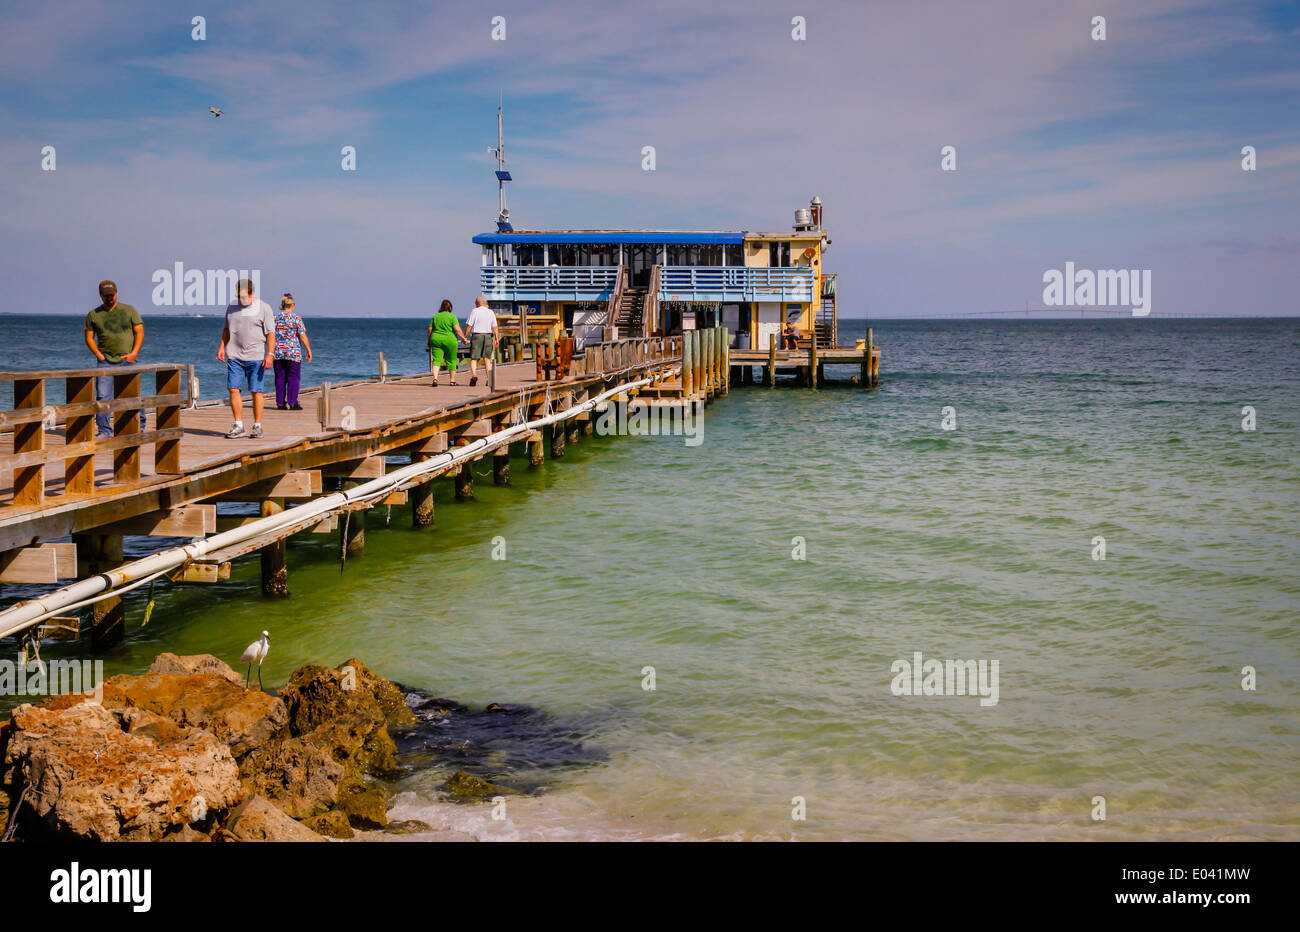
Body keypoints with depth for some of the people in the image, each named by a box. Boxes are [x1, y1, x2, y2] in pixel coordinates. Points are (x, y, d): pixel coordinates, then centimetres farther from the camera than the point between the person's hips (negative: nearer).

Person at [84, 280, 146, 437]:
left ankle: (140, 428, 15)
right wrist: (98, 354, -5)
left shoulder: (129, 311, 9)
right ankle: (104, 430, -3)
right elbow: (89, 337, 11)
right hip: (105, 361, 1)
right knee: (102, 396, -8)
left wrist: (134, 353, -6)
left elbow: (140, 332, 6)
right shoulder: (93, 315, 11)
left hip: (127, 360, -1)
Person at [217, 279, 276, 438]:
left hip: (256, 357, -4)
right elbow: (226, 329, 22)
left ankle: (257, 426, 7)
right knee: (233, 389, -3)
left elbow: (271, 333, -4)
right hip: (234, 356, 4)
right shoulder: (232, 307, 12)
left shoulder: (264, 308, -1)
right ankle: (238, 426, 3)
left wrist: (270, 354, -13)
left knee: (256, 391, -1)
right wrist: (221, 347, 10)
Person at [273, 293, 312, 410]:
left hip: (278, 352, 3)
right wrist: (309, 351, 0)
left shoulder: (275, 318, 5)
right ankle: (292, 403, -2)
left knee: (280, 378, 7)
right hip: (293, 352, -3)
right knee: (293, 378, 1)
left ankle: (280, 403, 8)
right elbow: (303, 336, -8)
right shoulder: (296, 319, -5)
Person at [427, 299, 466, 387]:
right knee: (451, 360, 12)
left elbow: (430, 330, 8)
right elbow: (457, 329, -13)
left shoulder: (435, 316, 7)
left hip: (436, 340, 2)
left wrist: (429, 341, 18)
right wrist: (463, 338, -3)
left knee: (436, 360, -2)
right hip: (450, 341, -2)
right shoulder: (452, 316, -4)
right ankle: (452, 380, 21)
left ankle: (435, 378, -22)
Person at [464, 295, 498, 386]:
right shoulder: (491, 312, 7)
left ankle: (474, 375, -20)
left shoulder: (474, 311, -4)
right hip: (488, 336, 3)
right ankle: (489, 378, 0)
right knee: (487, 358, 8)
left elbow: (469, 325, -7)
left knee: (473, 358, 1)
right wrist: (497, 338, 7)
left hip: (476, 335, -3)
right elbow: (495, 327, 4)